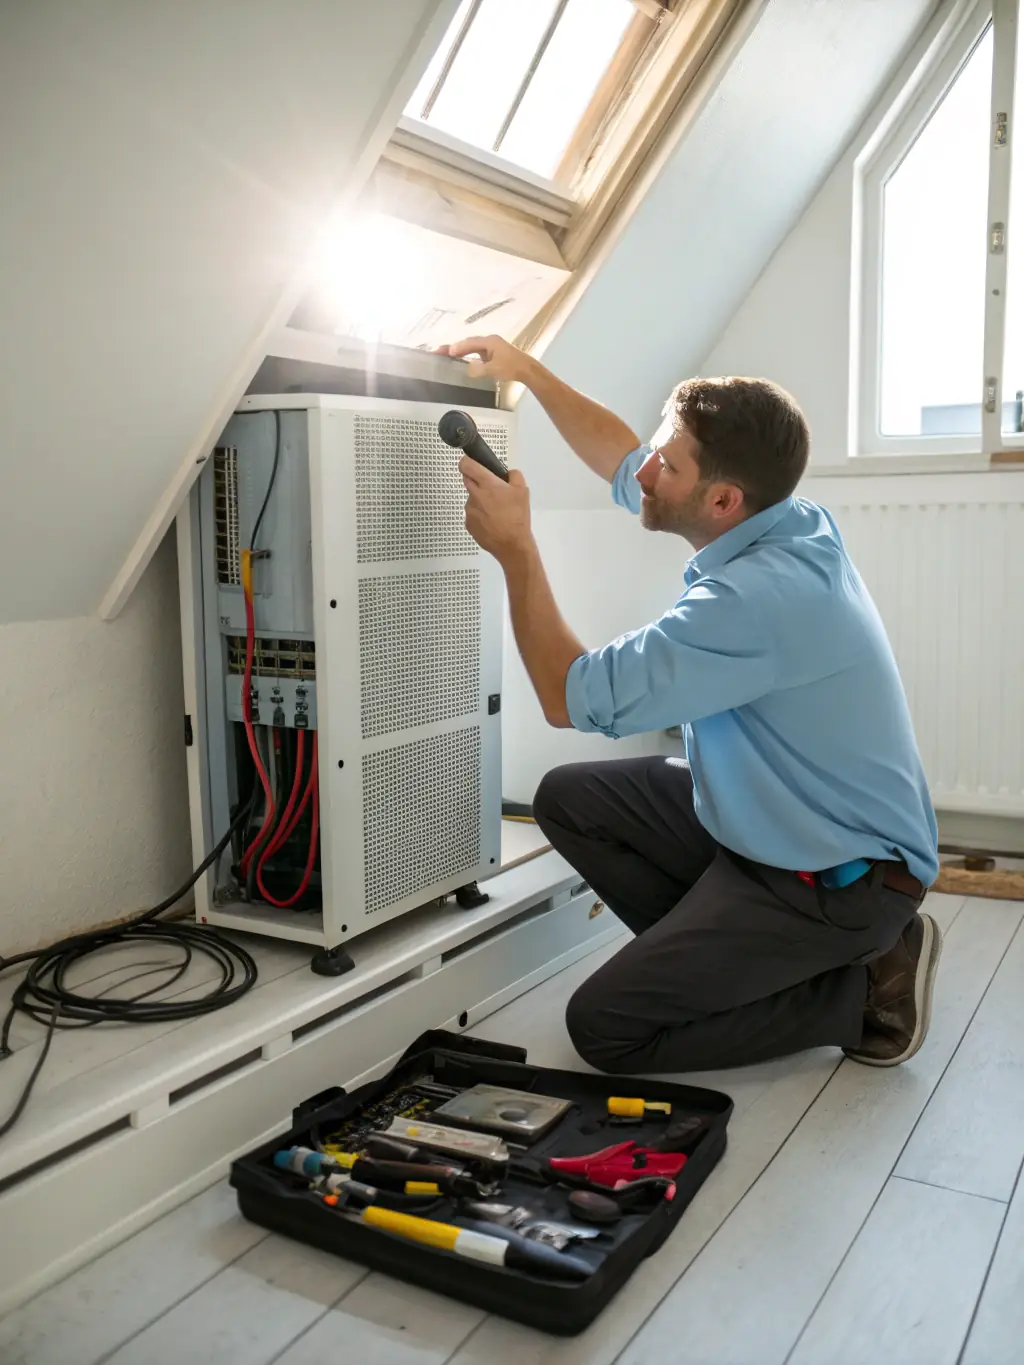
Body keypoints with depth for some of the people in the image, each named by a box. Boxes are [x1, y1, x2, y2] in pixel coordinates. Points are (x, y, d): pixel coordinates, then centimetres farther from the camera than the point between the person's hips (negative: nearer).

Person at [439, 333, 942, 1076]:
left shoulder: (760, 596, -32)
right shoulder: (786, 516, -4)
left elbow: (571, 697, -26)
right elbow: (623, 464, 14)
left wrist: (516, 548, -19)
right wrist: (527, 370, 10)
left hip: (836, 878, -9)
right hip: (761, 820, 9)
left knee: (605, 1028, -7)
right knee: (568, 798, 8)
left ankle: (864, 990, 2)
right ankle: (715, 955, 11)